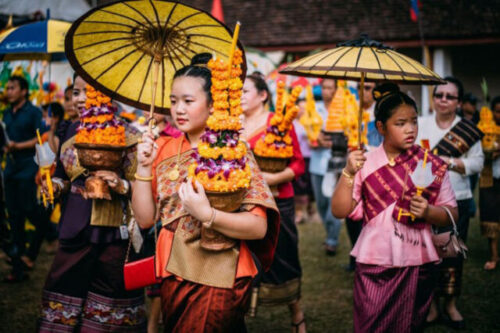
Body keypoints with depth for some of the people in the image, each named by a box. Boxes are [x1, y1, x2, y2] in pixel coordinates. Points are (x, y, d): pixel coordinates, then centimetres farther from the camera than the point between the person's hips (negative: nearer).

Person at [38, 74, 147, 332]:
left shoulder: (127, 135, -7)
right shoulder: (72, 132, 10)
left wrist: (122, 185, -26)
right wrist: (55, 185, -1)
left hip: (112, 235, -4)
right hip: (75, 232, 5)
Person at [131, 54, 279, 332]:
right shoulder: (165, 149, 6)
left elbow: (259, 228, -17)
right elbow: (145, 218, 2)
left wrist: (207, 215, -31)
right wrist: (144, 167, -8)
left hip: (217, 280, -5)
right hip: (173, 274, 5)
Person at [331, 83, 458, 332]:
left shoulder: (431, 165, 1)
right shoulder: (366, 163, 0)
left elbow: (451, 214, 4)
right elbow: (339, 211, -4)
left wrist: (428, 212, -16)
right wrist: (348, 173, -16)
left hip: (416, 264, 1)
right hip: (373, 265, -1)